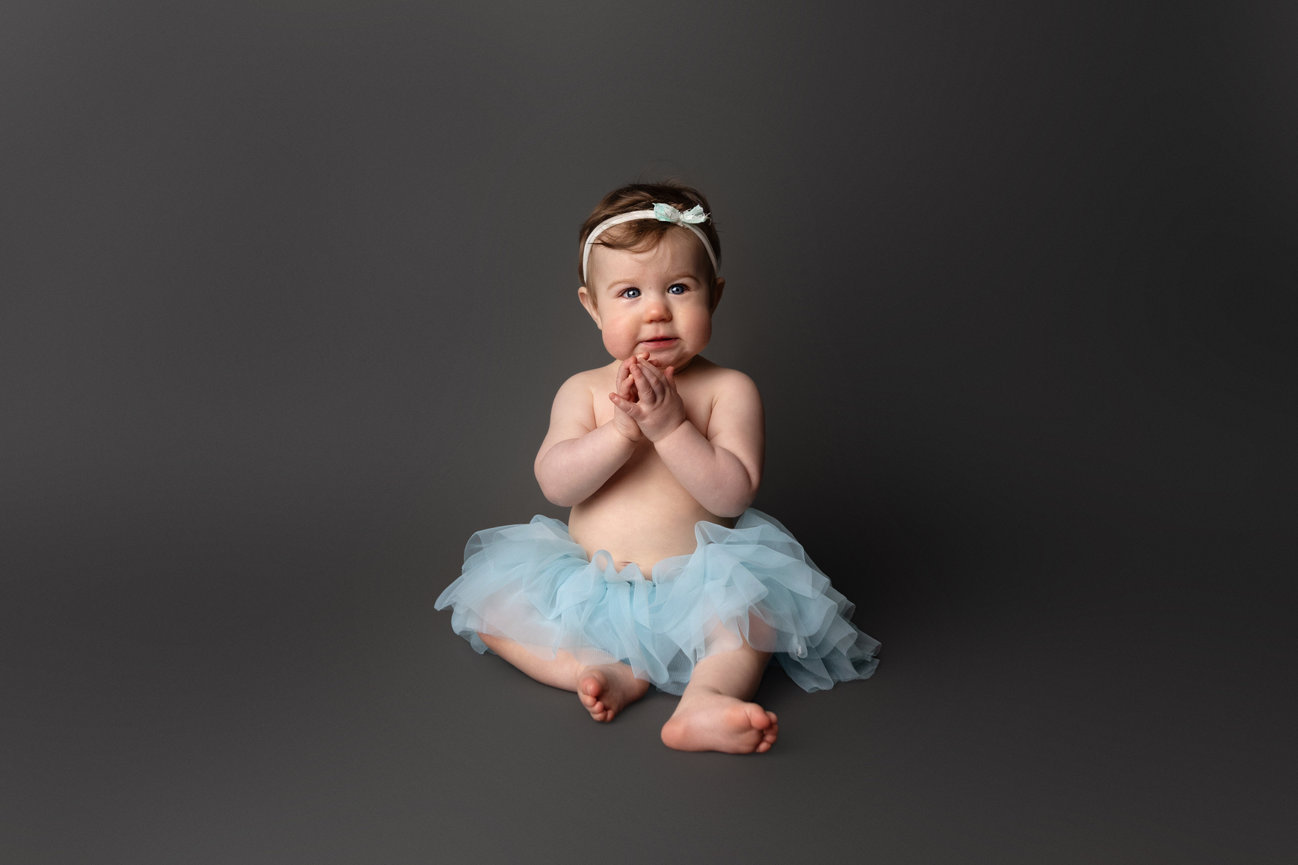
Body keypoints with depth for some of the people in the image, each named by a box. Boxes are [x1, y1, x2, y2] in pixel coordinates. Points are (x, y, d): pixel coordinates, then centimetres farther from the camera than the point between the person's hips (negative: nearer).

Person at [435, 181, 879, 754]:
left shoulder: (728, 390, -5)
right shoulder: (583, 391, 2)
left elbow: (733, 495, -15)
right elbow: (555, 484, -11)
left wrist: (669, 424, -24)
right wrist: (625, 429, -24)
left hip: (692, 590, -3)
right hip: (589, 588, 3)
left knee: (753, 601, -30)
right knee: (490, 601, -12)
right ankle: (610, 672, -22)